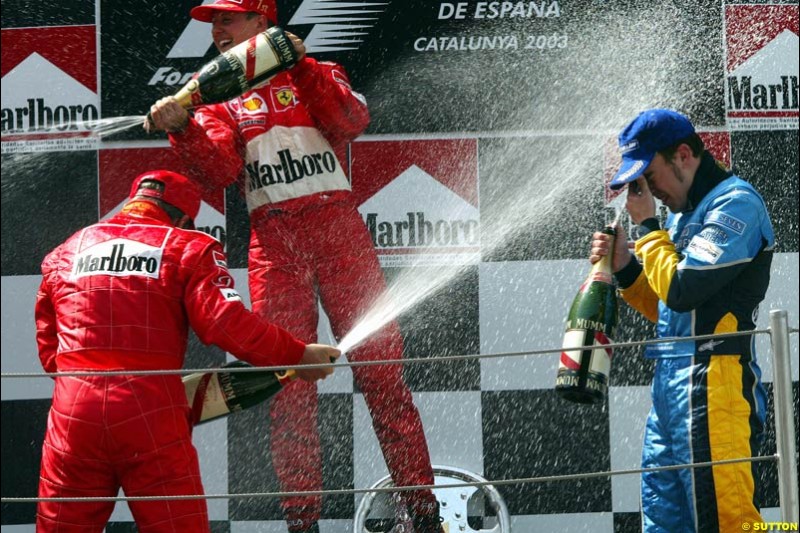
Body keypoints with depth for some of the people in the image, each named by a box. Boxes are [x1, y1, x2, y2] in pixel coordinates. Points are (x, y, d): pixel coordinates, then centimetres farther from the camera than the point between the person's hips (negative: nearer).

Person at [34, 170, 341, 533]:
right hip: (151, 415, -3)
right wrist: (297, 356, 2)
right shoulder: (189, 248, 6)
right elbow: (227, 323, -7)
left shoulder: (62, 254, 18)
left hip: (72, 413, 3)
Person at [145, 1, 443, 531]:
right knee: (286, 378, -4)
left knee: (379, 360, -6)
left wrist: (301, 68, -13)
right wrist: (183, 128, -19)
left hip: (337, 227, -2)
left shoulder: (318, 76, 14)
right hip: (273, 242, 2)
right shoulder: (219, 100, 16)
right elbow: (220, 170, -2)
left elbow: (352, 120, -7)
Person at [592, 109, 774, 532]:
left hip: (712, 389, -10)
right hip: (669, 388, 10)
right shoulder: (683, 212, 20)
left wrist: (647, 226, -4)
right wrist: (623, 268, 11)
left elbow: (682, 289, -17)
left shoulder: (735, 203, -8)